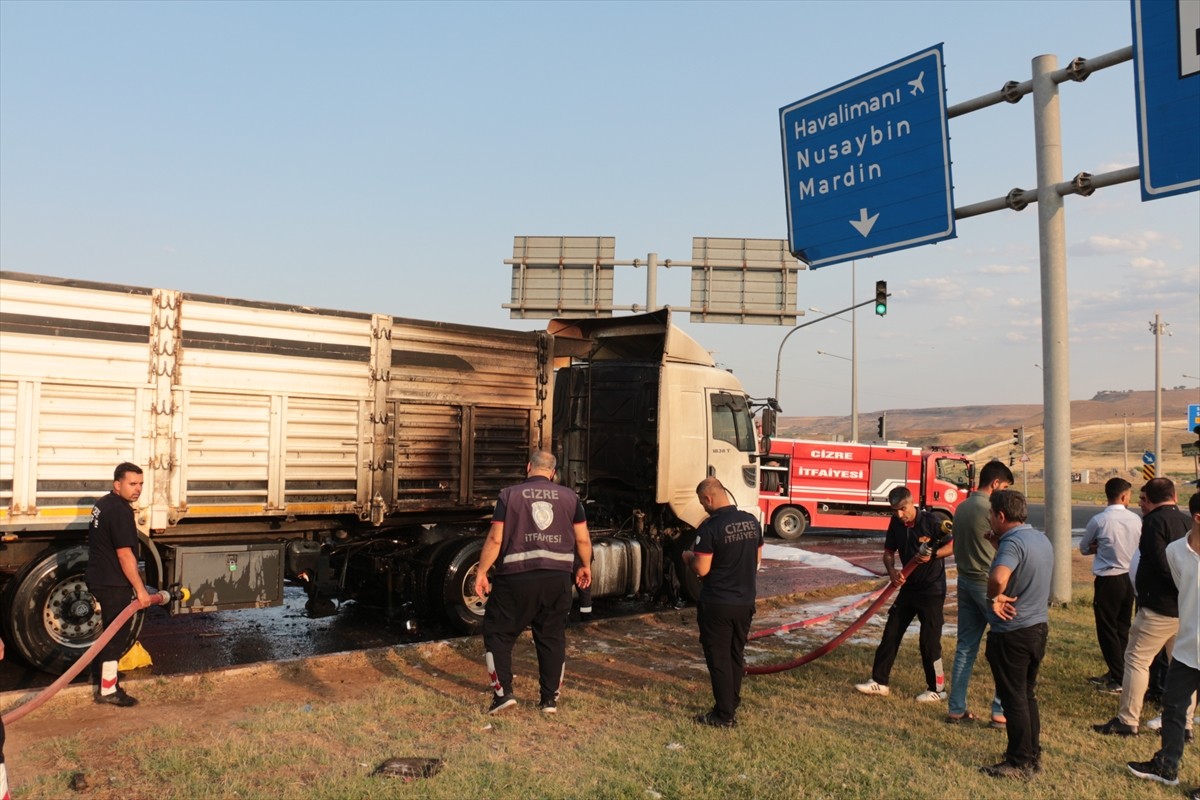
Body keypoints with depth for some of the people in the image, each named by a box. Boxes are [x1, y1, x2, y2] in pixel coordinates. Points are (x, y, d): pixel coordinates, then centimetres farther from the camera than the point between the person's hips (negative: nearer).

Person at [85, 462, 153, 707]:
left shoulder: (103, 504, 11)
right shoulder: (120, 511, -21)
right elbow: (124, 554, -24)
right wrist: (140, 589, -19)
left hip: (99, 578, 10)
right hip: (113, 584, -10)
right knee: (116, 633, 0)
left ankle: (101, 681, 31)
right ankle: (108, 690, 10)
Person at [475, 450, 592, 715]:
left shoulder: (509, 495, -1)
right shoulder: (569, 497, 6)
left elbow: (495, 539, -5)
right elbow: (583, 539, 7)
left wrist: (481, 572, 3)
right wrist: (585, 566, 23)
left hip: (517, 578, -3)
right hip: (557, 578, 3)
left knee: (497, 633, 11)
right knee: (552, 638, 14)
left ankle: (503, 692, 5)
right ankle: (550, 699, 18)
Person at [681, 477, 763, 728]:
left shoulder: (710, 527, -20)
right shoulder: (751, 521, 1)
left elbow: (702, 569, -18)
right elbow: (757, 559, 12)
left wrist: (689, 557, 1)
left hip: (718, 604, -6)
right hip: (746, 601, 7)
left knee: (718, 659, 5)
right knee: (736, 656, 18)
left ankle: (724, 715, 12)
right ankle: (732, 707, 29)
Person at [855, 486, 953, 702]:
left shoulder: (931, 522, -17)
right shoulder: (896, 523, 0)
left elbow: (953, 546, -11)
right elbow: (889, 552, 7)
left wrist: (932, 555, -27)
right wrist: (892, 571, -12)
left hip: (932, 589, -6)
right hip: (909, 586, 6)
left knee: (929, 639, -1)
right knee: (891, 633, 7)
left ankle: (936, 689, 16)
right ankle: (879, 682, 16)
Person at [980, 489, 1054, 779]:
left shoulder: (1013, 542, -22)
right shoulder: (1042, 539, 8)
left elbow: (998, 577, -42)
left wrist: (994, 598, -22)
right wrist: (998, 542, 13)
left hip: (1012, 633, -9)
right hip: (1039, 627, 9)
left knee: (1013, 698, 3)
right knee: (1028, 695, 20)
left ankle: (1019, 763, 12)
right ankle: (1033, 755, 29)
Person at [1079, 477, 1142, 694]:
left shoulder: (1099, 521, -14)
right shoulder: (1136, 520, -2)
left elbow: (1084, 548, 0)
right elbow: (1138, 547, 13)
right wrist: (1107, 547, 5)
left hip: (1108, 581, -6)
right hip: (1129, 578, 6)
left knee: (1107, 630, 3)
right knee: (1122, 629, 17)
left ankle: (1118, 680, 6)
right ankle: (1117, 673, 28)